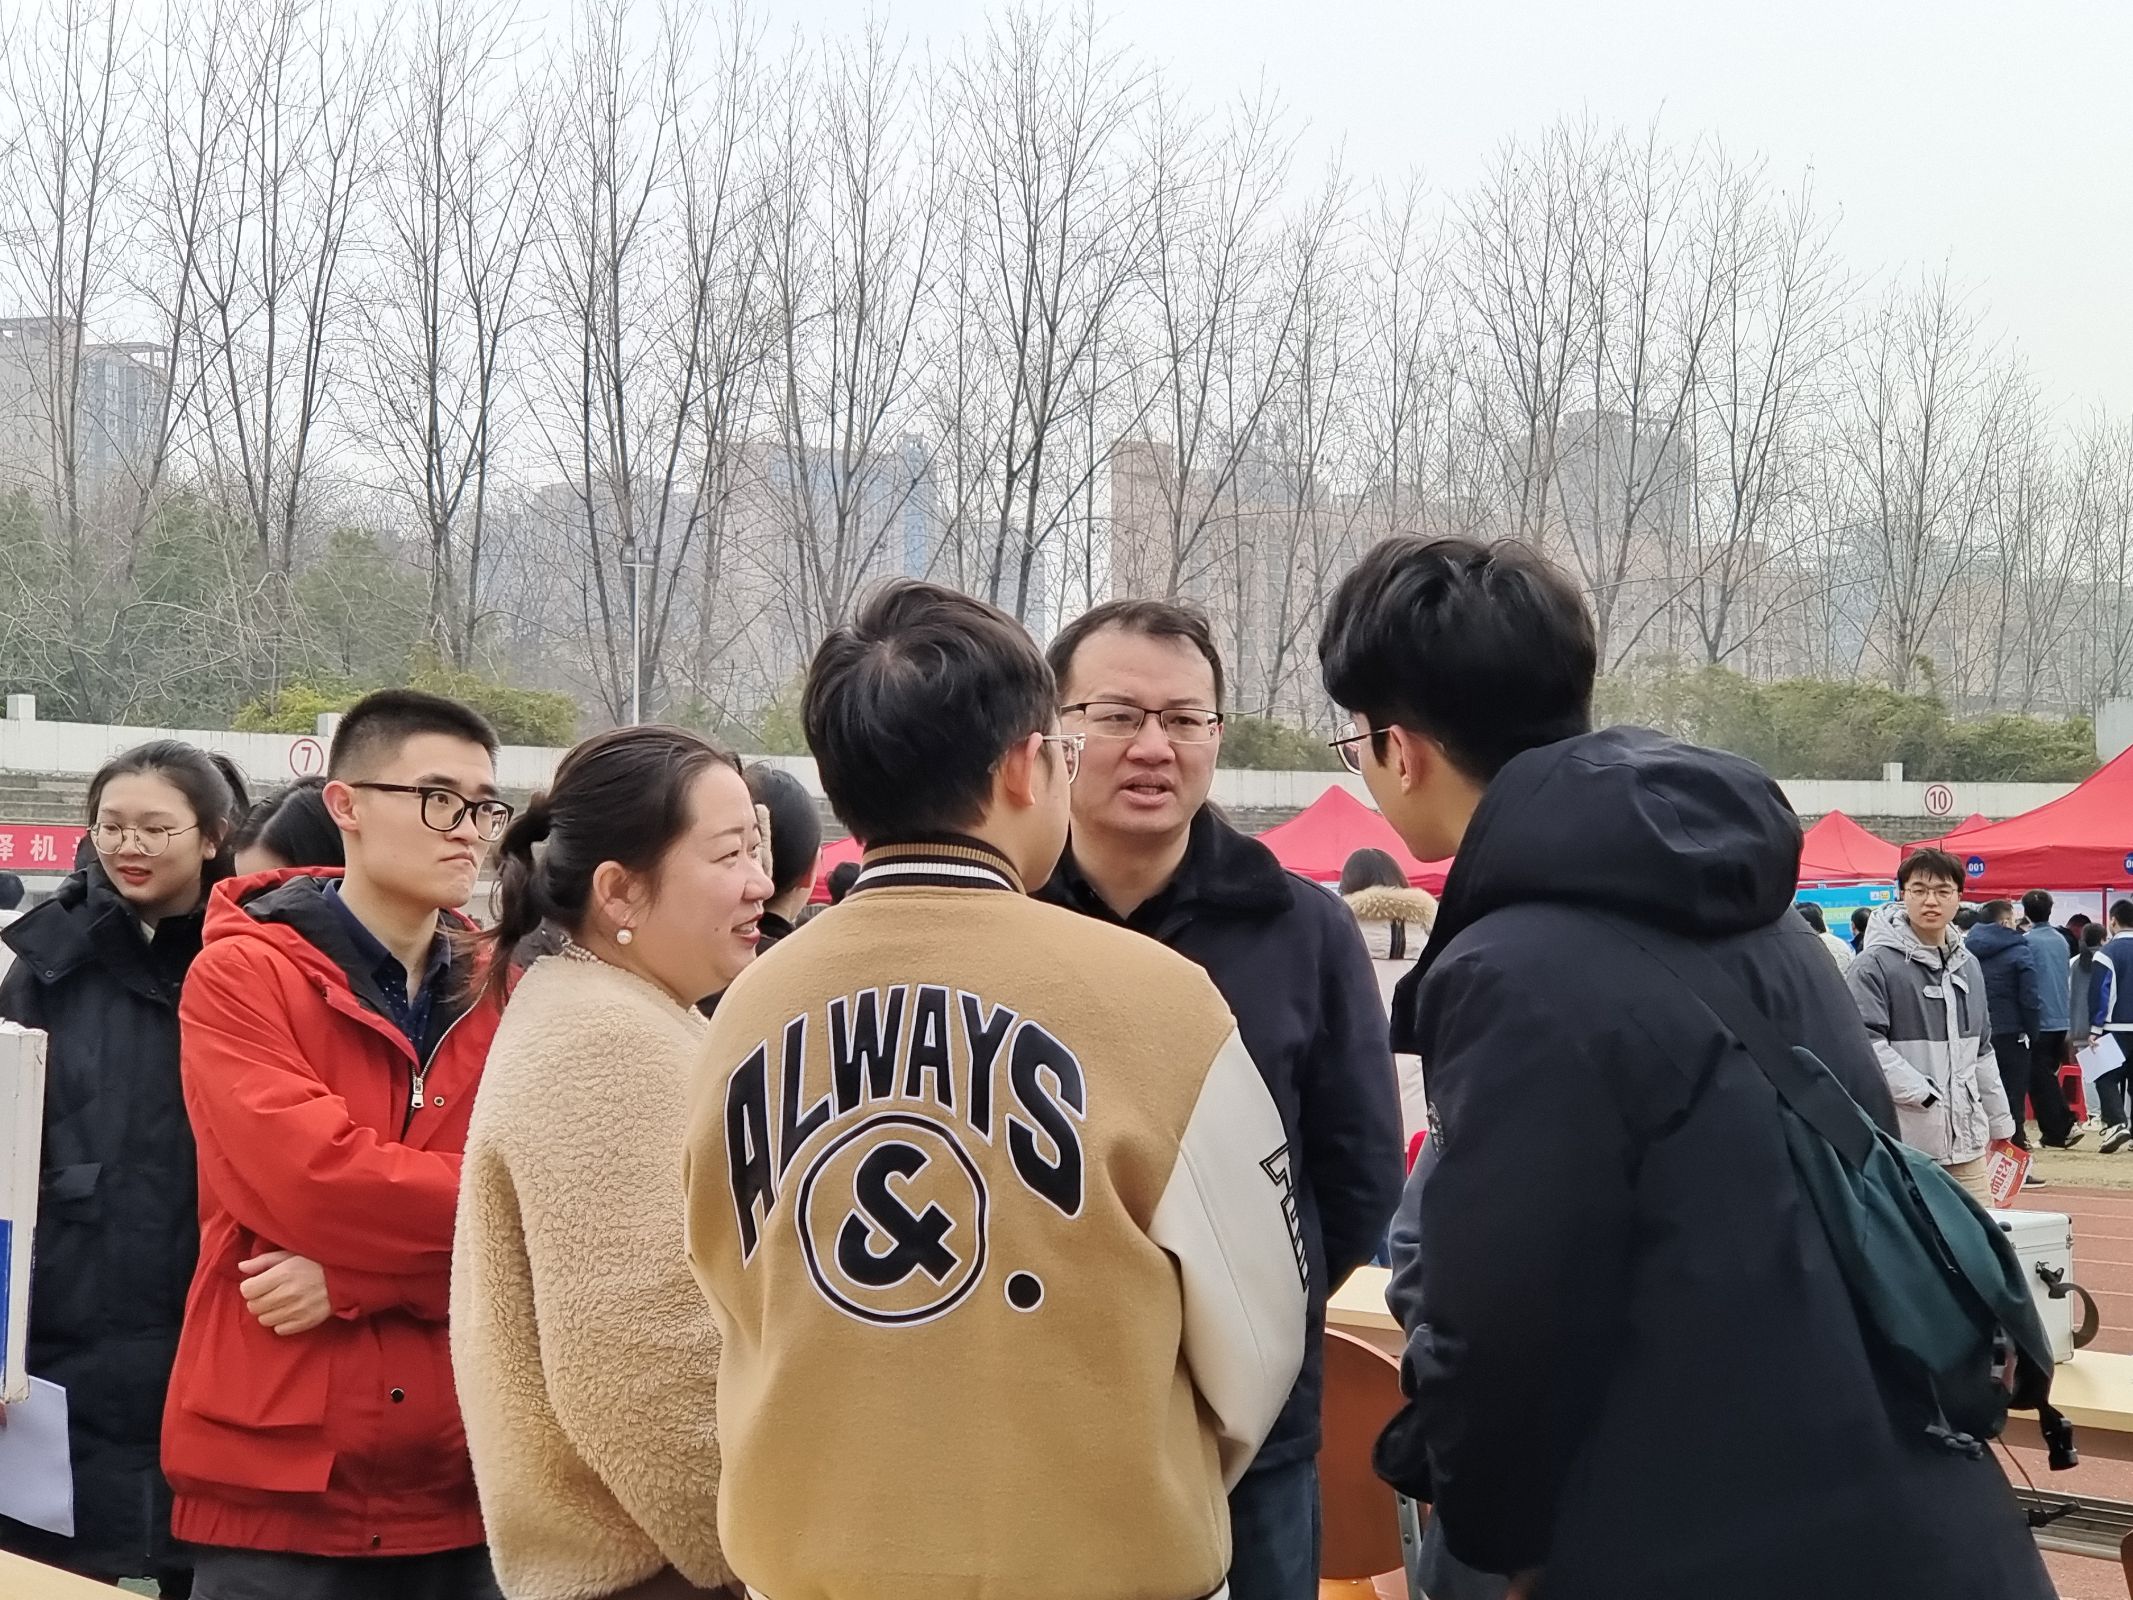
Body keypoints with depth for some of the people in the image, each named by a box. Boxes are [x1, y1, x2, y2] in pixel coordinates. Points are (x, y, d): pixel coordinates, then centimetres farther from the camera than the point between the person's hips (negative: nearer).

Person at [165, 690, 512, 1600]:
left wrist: (355, 1277, -15)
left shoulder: (505, 997, 7)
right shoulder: (238, 977, -4)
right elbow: (310, 1179, -18)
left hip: (462, 1484, 4)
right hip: (279, 1481, -4)